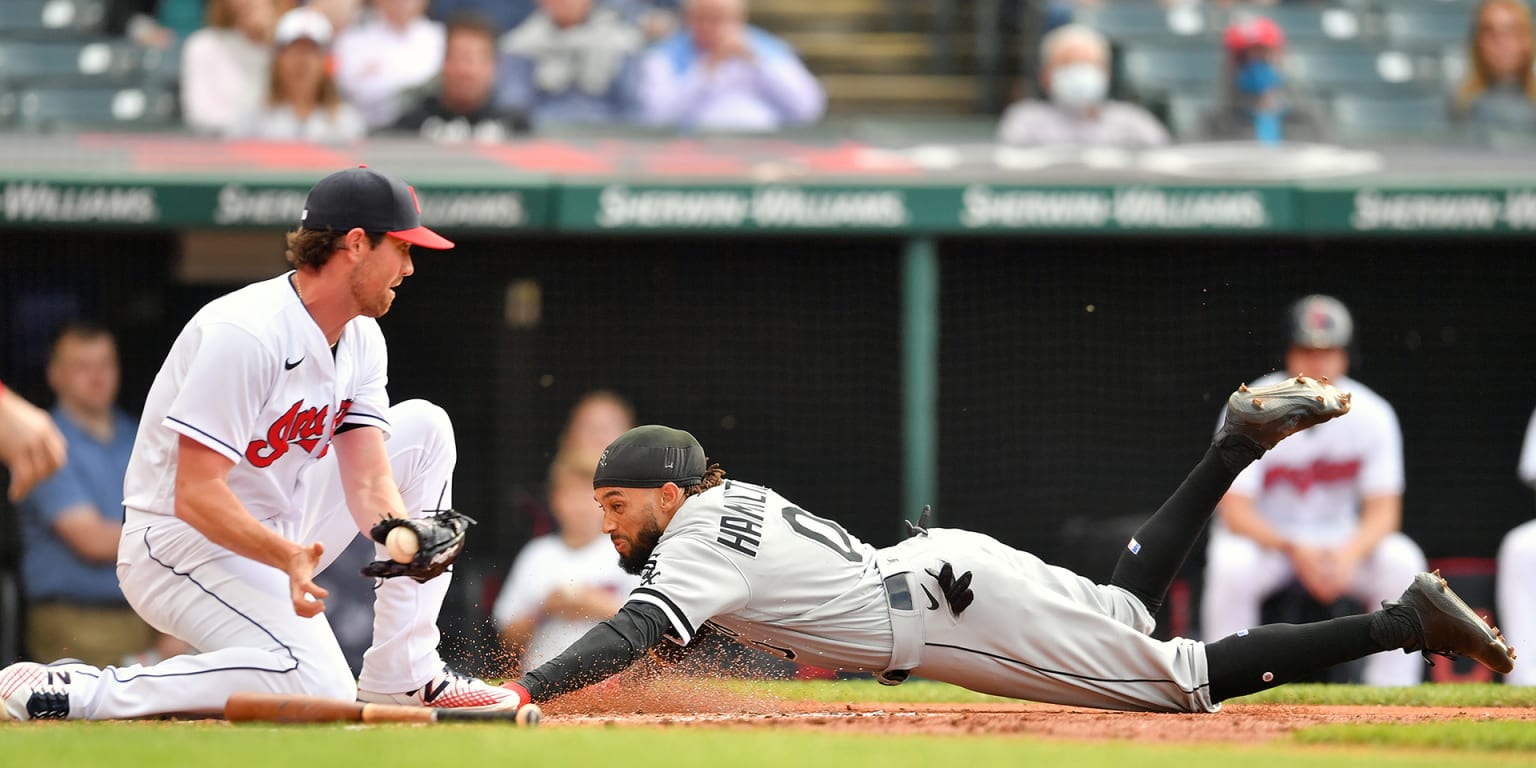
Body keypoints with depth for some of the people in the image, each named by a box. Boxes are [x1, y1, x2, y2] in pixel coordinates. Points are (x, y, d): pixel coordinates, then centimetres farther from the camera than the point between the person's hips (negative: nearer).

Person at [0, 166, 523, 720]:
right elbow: (196, 497, -28)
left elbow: (368, 481, -6)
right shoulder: (245, 335, -25)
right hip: (185, 545, -9)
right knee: (319, 686, -29)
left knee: (422, 426, 4)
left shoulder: (361, 338, 3)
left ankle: (402, 675, 1)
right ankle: (73, 691, -23)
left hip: (273, 534, 9)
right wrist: (289, 556, -42)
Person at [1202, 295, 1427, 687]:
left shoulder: (1372, 415, -10)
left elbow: (1383, 511, -12)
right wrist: (1294, 550, -37)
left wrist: (1349, 554, -34)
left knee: (1401, 561, -26)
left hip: (1341, 541, 2)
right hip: (1264, 537, -2)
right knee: (1231, 566, -36)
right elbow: (1235, 512, -21)